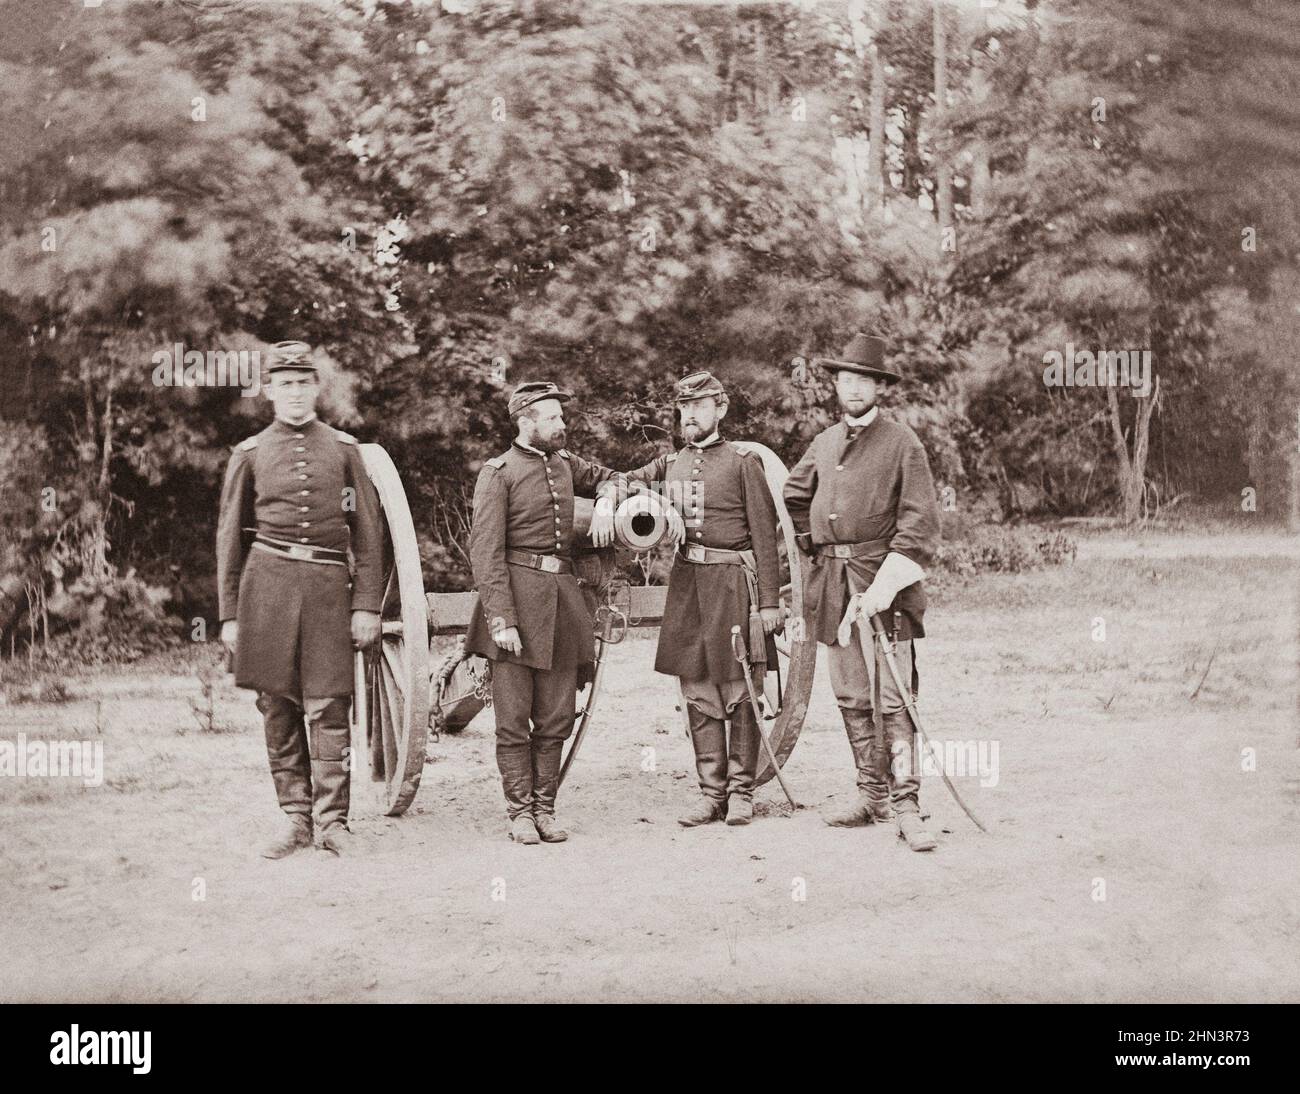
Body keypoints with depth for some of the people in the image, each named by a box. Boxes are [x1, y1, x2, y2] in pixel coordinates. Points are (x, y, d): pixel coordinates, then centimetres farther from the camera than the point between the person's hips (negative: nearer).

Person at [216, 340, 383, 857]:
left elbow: (368, 534, 9)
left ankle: (331, 820, 1)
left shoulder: (344, 449, 10)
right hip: (268, 582, 1)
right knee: (278, 706, 4)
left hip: (329, 585, -1)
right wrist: (229, 615, 6)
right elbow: (230, 538, 11)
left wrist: (367, 605, 1)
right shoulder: (250, 453, 10)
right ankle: (295, 817, 13)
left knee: (328, 706, -4)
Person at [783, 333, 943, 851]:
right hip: (834, 584, 6)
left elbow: (919, 523, -9)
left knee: (892, 699, -10)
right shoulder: (823, 443, 14)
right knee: (851, 697, 10)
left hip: (883, 580, -6)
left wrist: (884, 585, -17)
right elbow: (792, 501, 28)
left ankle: (905, 804, -8)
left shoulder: (901, 443, -3)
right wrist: (812, 552, 16)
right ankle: (871, 794, 19)